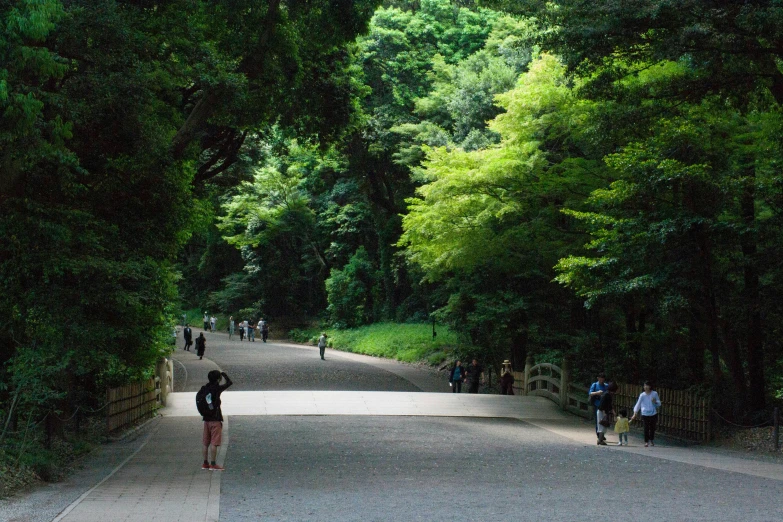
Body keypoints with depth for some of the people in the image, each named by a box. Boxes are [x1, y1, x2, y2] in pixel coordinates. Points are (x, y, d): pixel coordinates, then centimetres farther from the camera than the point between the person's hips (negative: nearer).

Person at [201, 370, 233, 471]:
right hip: (215, 419, -7)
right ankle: (213, 464, -4)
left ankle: (205, 463, 17)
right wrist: (223, 374, 4)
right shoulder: (217, 388, -14)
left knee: (206, 443, 12)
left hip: (206, 418, 7)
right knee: (214, 443, -4)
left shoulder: (206, 388, 5)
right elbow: (229, 383, -9)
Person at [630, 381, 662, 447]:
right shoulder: (642, 395, -3)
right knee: (646, 428, -3)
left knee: (652, 428, 8)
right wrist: (635, 414, -4)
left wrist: (655, 402, -15)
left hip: (653, 414, 1)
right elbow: (638, 404, 0)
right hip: (645, 414, -1)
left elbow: (659, 404, 8)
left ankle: (652, 440, 28)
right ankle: (646, 441, 7)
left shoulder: (655, 394, -1)